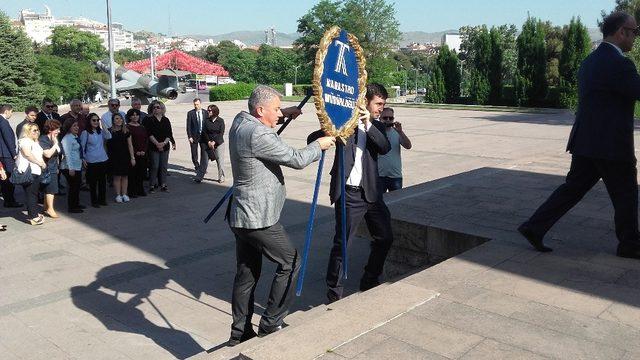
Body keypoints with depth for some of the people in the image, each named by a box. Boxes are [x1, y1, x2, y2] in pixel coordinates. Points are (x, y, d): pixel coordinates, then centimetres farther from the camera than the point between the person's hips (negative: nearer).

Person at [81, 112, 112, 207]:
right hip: (91, 161, -4)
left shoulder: (100, 131, 9)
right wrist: (83, 159, -7)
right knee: (93, 182, 2)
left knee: (102, 181, 9)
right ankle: (94, 201, 12)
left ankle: (102, 199, 21)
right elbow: (82, 147, -3)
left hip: (103, 160, 5)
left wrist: (103, 126, -10)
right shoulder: (85, 133, -4)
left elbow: (108, 137, -8)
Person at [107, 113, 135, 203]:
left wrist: (132, 157, 1)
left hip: (125, 157, 2)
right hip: (114, 157, -2)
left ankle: (124, 194, 15)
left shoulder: (126, 131, 2)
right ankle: (118, 195, 10)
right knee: (117, 176, 0)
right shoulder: (109, 131, -2)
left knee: (125, 176, 6)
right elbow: (106, 145, 3)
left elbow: (130, 145, 4)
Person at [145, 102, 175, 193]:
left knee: (164, 166, 5)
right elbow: (150, 134, -5)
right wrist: (157, 143, -14)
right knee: (155, 166, -5)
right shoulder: (150, 120, 1)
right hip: (154, 147, -3)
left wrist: (164, 143, -10)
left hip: (165, 146, 3)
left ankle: (163, 184, 12)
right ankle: (152, 185, 2)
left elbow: (169, 134, 4)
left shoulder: (166, 120, 9)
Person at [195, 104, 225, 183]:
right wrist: (208, 142, -11)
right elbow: (204, 132, 0)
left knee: (220, 161, 2)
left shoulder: (221, 121, -3)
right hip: (207, 143, 2)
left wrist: (214, 142, -15)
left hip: (218, 143, -2)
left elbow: (221, 133, -7)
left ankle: (221, 177, 14)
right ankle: (199, 177, 6)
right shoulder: (206, 120, 3)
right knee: (204, 160, 2)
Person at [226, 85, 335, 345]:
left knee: (247, 273, 14)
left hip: (241, 217, 9)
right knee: (290, 262, 5)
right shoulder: (258, 135, -21)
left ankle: (240, 334, 22)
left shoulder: (240, 121, 8)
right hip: (259, 219, -9)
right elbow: (296, 160, -15)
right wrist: (319, 146, 2)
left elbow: (263, 120, 32)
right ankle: (269, 326, 10)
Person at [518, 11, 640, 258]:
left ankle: (534, 227, 8)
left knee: (572, 189, 12)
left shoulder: (589, 61, 13)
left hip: (585, 142, 8)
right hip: (610, 145, -8)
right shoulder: (619, 63, -17)